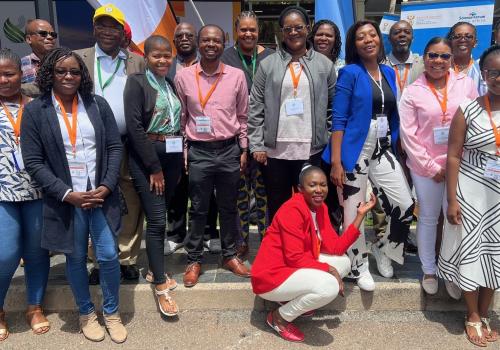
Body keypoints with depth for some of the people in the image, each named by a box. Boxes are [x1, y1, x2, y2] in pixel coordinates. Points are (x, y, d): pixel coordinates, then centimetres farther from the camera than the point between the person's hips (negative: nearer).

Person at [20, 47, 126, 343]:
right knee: (76, 259, 12)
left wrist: (106, 187, -9)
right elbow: (34, 162, -5)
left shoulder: (98, 104, 3)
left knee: (109, 256, 1)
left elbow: (115, 147, 3)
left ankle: (112, 313, 25)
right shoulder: (35, 111, -3)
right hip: (65, 199, -1)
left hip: (102, 195, 1)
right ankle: (86, 313, 35)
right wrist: (67, 194, -13)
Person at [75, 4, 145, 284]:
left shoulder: (138, 62, 10)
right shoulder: (79, 59, 7)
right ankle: (100, 261, 21)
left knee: (133, 206, 5)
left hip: (129, 146, 1)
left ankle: (128, 259, 19)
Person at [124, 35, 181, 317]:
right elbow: (135, 127, -13)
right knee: (157, 220, -5)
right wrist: (154, 167, -14)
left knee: (161, 216, 13)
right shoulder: (137, 82, -6)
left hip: (172, 156, 6)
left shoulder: (171, 84, 13)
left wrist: (179, 160, 8)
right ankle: (161, 286, 4)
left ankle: (157, 269, 28)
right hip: (147, 158, -6)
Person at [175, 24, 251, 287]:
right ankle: (194, 260, 23)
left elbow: (242, 116, 8)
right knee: (198, 209, 9)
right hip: (198, 151, -1)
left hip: (229, 150, 1)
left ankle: (230, 255, 29)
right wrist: (183, 150, 4)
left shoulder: (237, 76, 1)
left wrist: (243, 150, 7)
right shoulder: (183, 77, 0)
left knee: (228, 207, 13)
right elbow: (182, 117, 6)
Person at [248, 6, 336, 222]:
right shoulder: (268, 64, 4)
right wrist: (256, 145, -4)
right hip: (275, 149, 0)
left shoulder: (324, 64, 6)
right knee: (277, 208, 10)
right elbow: (256, 108, 2)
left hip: (311, 149, 0)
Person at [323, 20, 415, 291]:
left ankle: (382, 248, 28)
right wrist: (335, 161, -16)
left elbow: (393, 115, 15)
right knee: (354, 211, 4)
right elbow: (339, 119, -11)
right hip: (355, 151, -5)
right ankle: (359, 266, 24)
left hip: (383, 150, 6)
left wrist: (395, 148, 12)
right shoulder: (350, 73, -6)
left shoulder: (389, 73, 11)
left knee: (405, 206, 1)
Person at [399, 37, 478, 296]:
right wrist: (432, 167, -9)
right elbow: (408, 135, -6)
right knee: (428, 219, 12)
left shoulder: (466, 84, 1)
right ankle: (429, 271, 29)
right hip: (425, 168, -1)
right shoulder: (412, 93, -4)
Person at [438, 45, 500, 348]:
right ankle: (473, 316, 27)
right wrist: (451, 200, -10)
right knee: (471, 250, 8)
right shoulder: (468, 111, -6)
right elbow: (453, 156, -6)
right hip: (471, 192, -1)